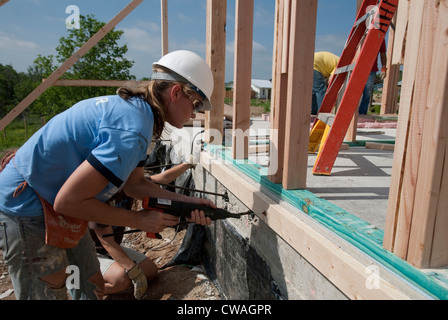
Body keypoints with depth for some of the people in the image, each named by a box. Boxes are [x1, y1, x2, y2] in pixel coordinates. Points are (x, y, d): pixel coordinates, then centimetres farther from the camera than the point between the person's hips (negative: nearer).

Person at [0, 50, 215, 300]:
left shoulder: (132, 106, 1)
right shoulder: (131, 131, -30)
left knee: (92, 286, 18)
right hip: (27, 208, -9)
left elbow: (134, 183, 6)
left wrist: (187, 202, -2)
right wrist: (139, 220, -18)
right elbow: (67, 201, -28)